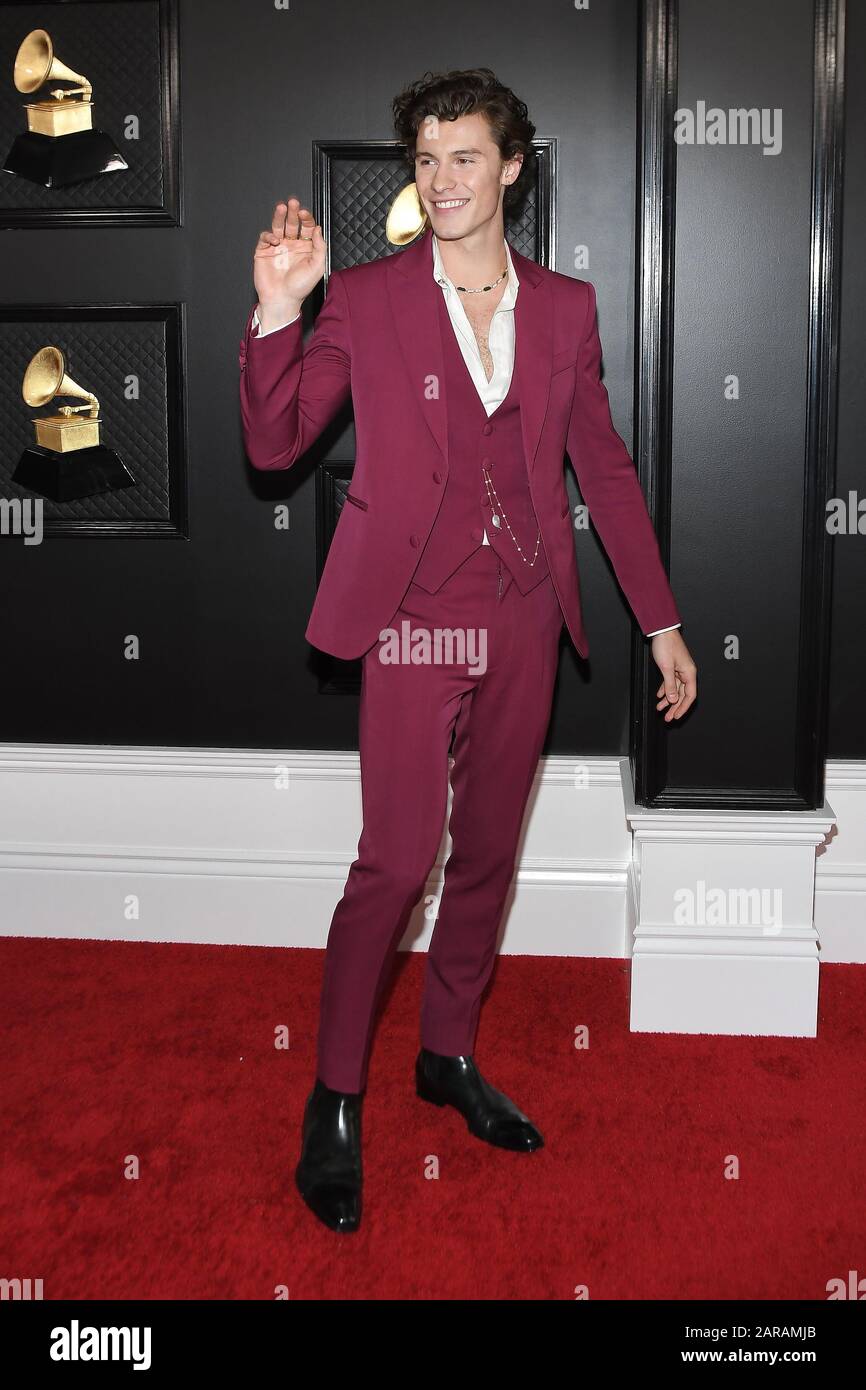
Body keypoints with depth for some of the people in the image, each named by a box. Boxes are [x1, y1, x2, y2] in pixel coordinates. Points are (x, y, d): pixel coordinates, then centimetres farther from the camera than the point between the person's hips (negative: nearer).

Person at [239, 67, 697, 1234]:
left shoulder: (566, 307, 9)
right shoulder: (365, 299, 0)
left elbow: (605, 467, 12)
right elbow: (274, 445, -3)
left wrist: (662, 622, 10)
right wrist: (276, 310, -18)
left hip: (525, 619, 4)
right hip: (416, 613, -4)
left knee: (489, 853, 12)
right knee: (397, 861, -9)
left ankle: (450, 1054, 31)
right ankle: (335, 1103, 8)